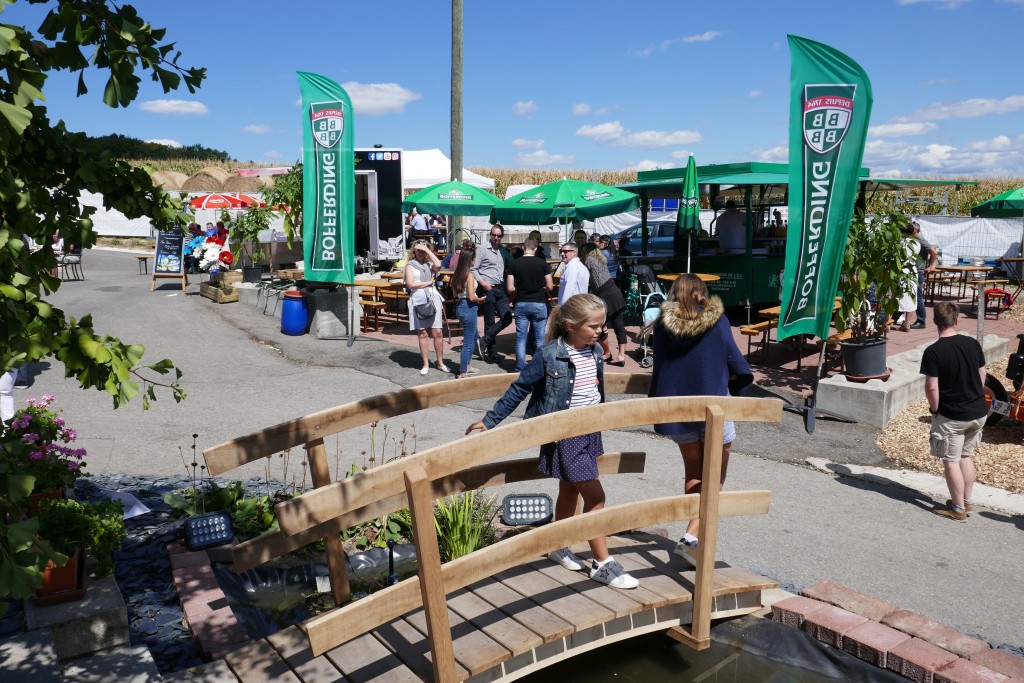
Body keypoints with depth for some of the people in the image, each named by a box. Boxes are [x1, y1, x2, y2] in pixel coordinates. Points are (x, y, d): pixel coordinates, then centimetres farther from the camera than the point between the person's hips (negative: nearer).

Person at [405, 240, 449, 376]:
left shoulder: (430, 264, 13)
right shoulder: (410, 265, 7)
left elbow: (438, 265, -12)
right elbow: (410, 284, -6)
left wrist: (427, 250, -4)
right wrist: (428, 282, -2)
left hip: (433, 298, 1)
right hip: (418, 300, -1)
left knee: (437, 332, -2)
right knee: (422, 333, 2)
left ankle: (440, 363, 9)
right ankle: (426, 365, 9)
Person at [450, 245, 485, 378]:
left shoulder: (457, 274, 7)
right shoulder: (469, 275, -17)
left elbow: (455, 293, 13)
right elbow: (471, 297, -20)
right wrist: (480, 299, -2)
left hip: (459, 306, 9)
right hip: (468, 308, -9)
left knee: (473, 337, 25)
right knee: (468, 342, 0)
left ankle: (466, 366, 33)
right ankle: (462, 374, 4)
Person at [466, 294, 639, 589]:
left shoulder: (595, 351, 1)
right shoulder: (550, 355, -18)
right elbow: (520, 389, -11)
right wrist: (490, 420, -8)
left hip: (590, 430, 7)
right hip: (565, 435, -7)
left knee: (570, 490, 19)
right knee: (595, 496, -6)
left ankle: (558, 547, 37)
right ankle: (603, 564, 7)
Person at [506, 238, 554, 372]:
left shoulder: (514, 263, -3)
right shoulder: (542, 263, -6)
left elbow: (510, 288, -5)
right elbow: (550, 287, -3)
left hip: (521, 304, 1)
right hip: (539, 303, -1)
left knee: (520, 338, 7)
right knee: (540, 338, 8)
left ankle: (520, 369, 9)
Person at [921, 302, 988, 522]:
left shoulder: (933, 352, -18)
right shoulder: (973, 344, -1)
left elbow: (932, 388, -19)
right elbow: (982, 376, 8)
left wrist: (935, 410, -2)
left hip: (951, 416, -6)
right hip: (979, 412, 6)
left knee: (951, 461, 8)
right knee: (966, 456, 22)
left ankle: (958, 509, 17)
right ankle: (967, 501, 31)